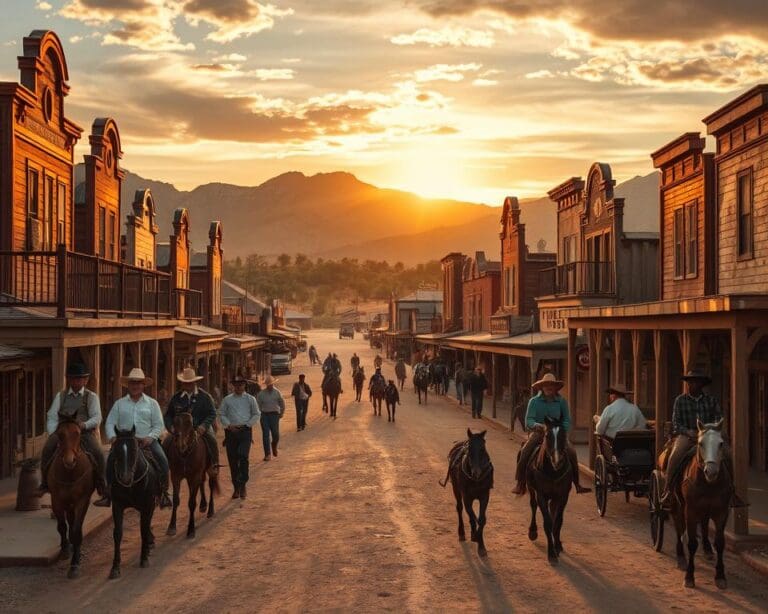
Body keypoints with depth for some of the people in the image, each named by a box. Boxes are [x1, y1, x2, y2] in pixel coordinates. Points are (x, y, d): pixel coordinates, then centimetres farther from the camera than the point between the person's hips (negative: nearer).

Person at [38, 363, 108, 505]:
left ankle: (103, 489, -17)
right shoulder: (60, 396, 15)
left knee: (98, 453, -28)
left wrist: (85, 424, -22)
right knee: (47, 450, -26)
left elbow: (97, 418, -1)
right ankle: (45, 484, -7)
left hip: (85, 432, -2)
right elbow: (52, 417, 9)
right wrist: (52, 435, -7)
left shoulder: (91, 397, 10)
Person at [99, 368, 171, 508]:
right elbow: (109, 423, 7)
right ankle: (109, 492, -16)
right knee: (111, 457, -26)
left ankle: (163, 492, -13)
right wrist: (113, 437, -13)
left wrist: (150, 438, -13)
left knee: (162, 458, -24)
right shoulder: (119, 403, 12)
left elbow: (158, 425, 5)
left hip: (147, 440, -1)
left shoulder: (152, 403, 10)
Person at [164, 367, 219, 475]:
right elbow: (168, 415, 13)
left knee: (211, 439, -29)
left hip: (201, 429, -2)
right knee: (167, 443, -19)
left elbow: (212, 413, -1)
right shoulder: (176, 398, 9)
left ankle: (214, 465, -17)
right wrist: (171, 427, -7)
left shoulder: (205, 396, 3)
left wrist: (204, 426, -17)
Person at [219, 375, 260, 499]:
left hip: (245, 431, -2)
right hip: (231, 432, 2)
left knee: (243, 457, -17)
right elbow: (222, 414, 7)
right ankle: (236, 488, 14)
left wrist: (247, 424, -6)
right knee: (232, 460, 4)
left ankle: (243, 486, -8)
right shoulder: (227, 399, 9)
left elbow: (257, 415, 7)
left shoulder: (250, 399, 7)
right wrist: (229, 425, -8)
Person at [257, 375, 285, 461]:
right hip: (264, 415, 0)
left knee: (276, 435, -4)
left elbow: (282, 404, 10)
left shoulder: (277, 392, 2)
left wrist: (281, 413, 8)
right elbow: (258, 405, 8)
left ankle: (274, 446, 31)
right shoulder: (261, 393, 2)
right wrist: (259, 414, 1)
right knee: (265, 435, -3)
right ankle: (267, 454, 1)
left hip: (274, 414, 0)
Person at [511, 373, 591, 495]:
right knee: (524, 453, -25)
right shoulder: (534, 401, -2)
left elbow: (567, 420, 5)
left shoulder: (561, 401, 3)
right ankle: (519, 484, -17)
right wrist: (536, 425, -31)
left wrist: (562, 431, -15)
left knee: (571, 453, -16)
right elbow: (528, 420, -9)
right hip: (538, 433, -1)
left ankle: (577, 485, -4)